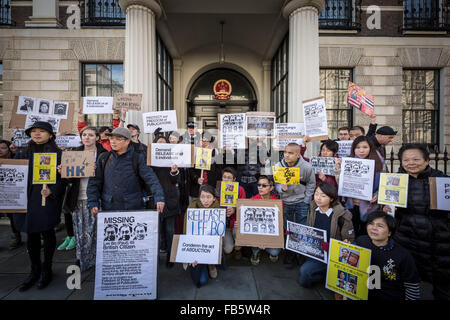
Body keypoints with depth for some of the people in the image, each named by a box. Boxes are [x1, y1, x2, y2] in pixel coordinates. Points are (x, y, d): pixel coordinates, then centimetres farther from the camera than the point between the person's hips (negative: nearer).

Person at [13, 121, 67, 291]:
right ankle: (35, 270, 28)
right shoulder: (22, 153, 11)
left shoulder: (58, 154, -3)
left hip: (48, 200, -4)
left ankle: (47, 269, 22)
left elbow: (63, 178, -6)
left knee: (47, 233, 5)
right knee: (31, 235, 11)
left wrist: (52, 190, -21)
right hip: (26, 199, 4)